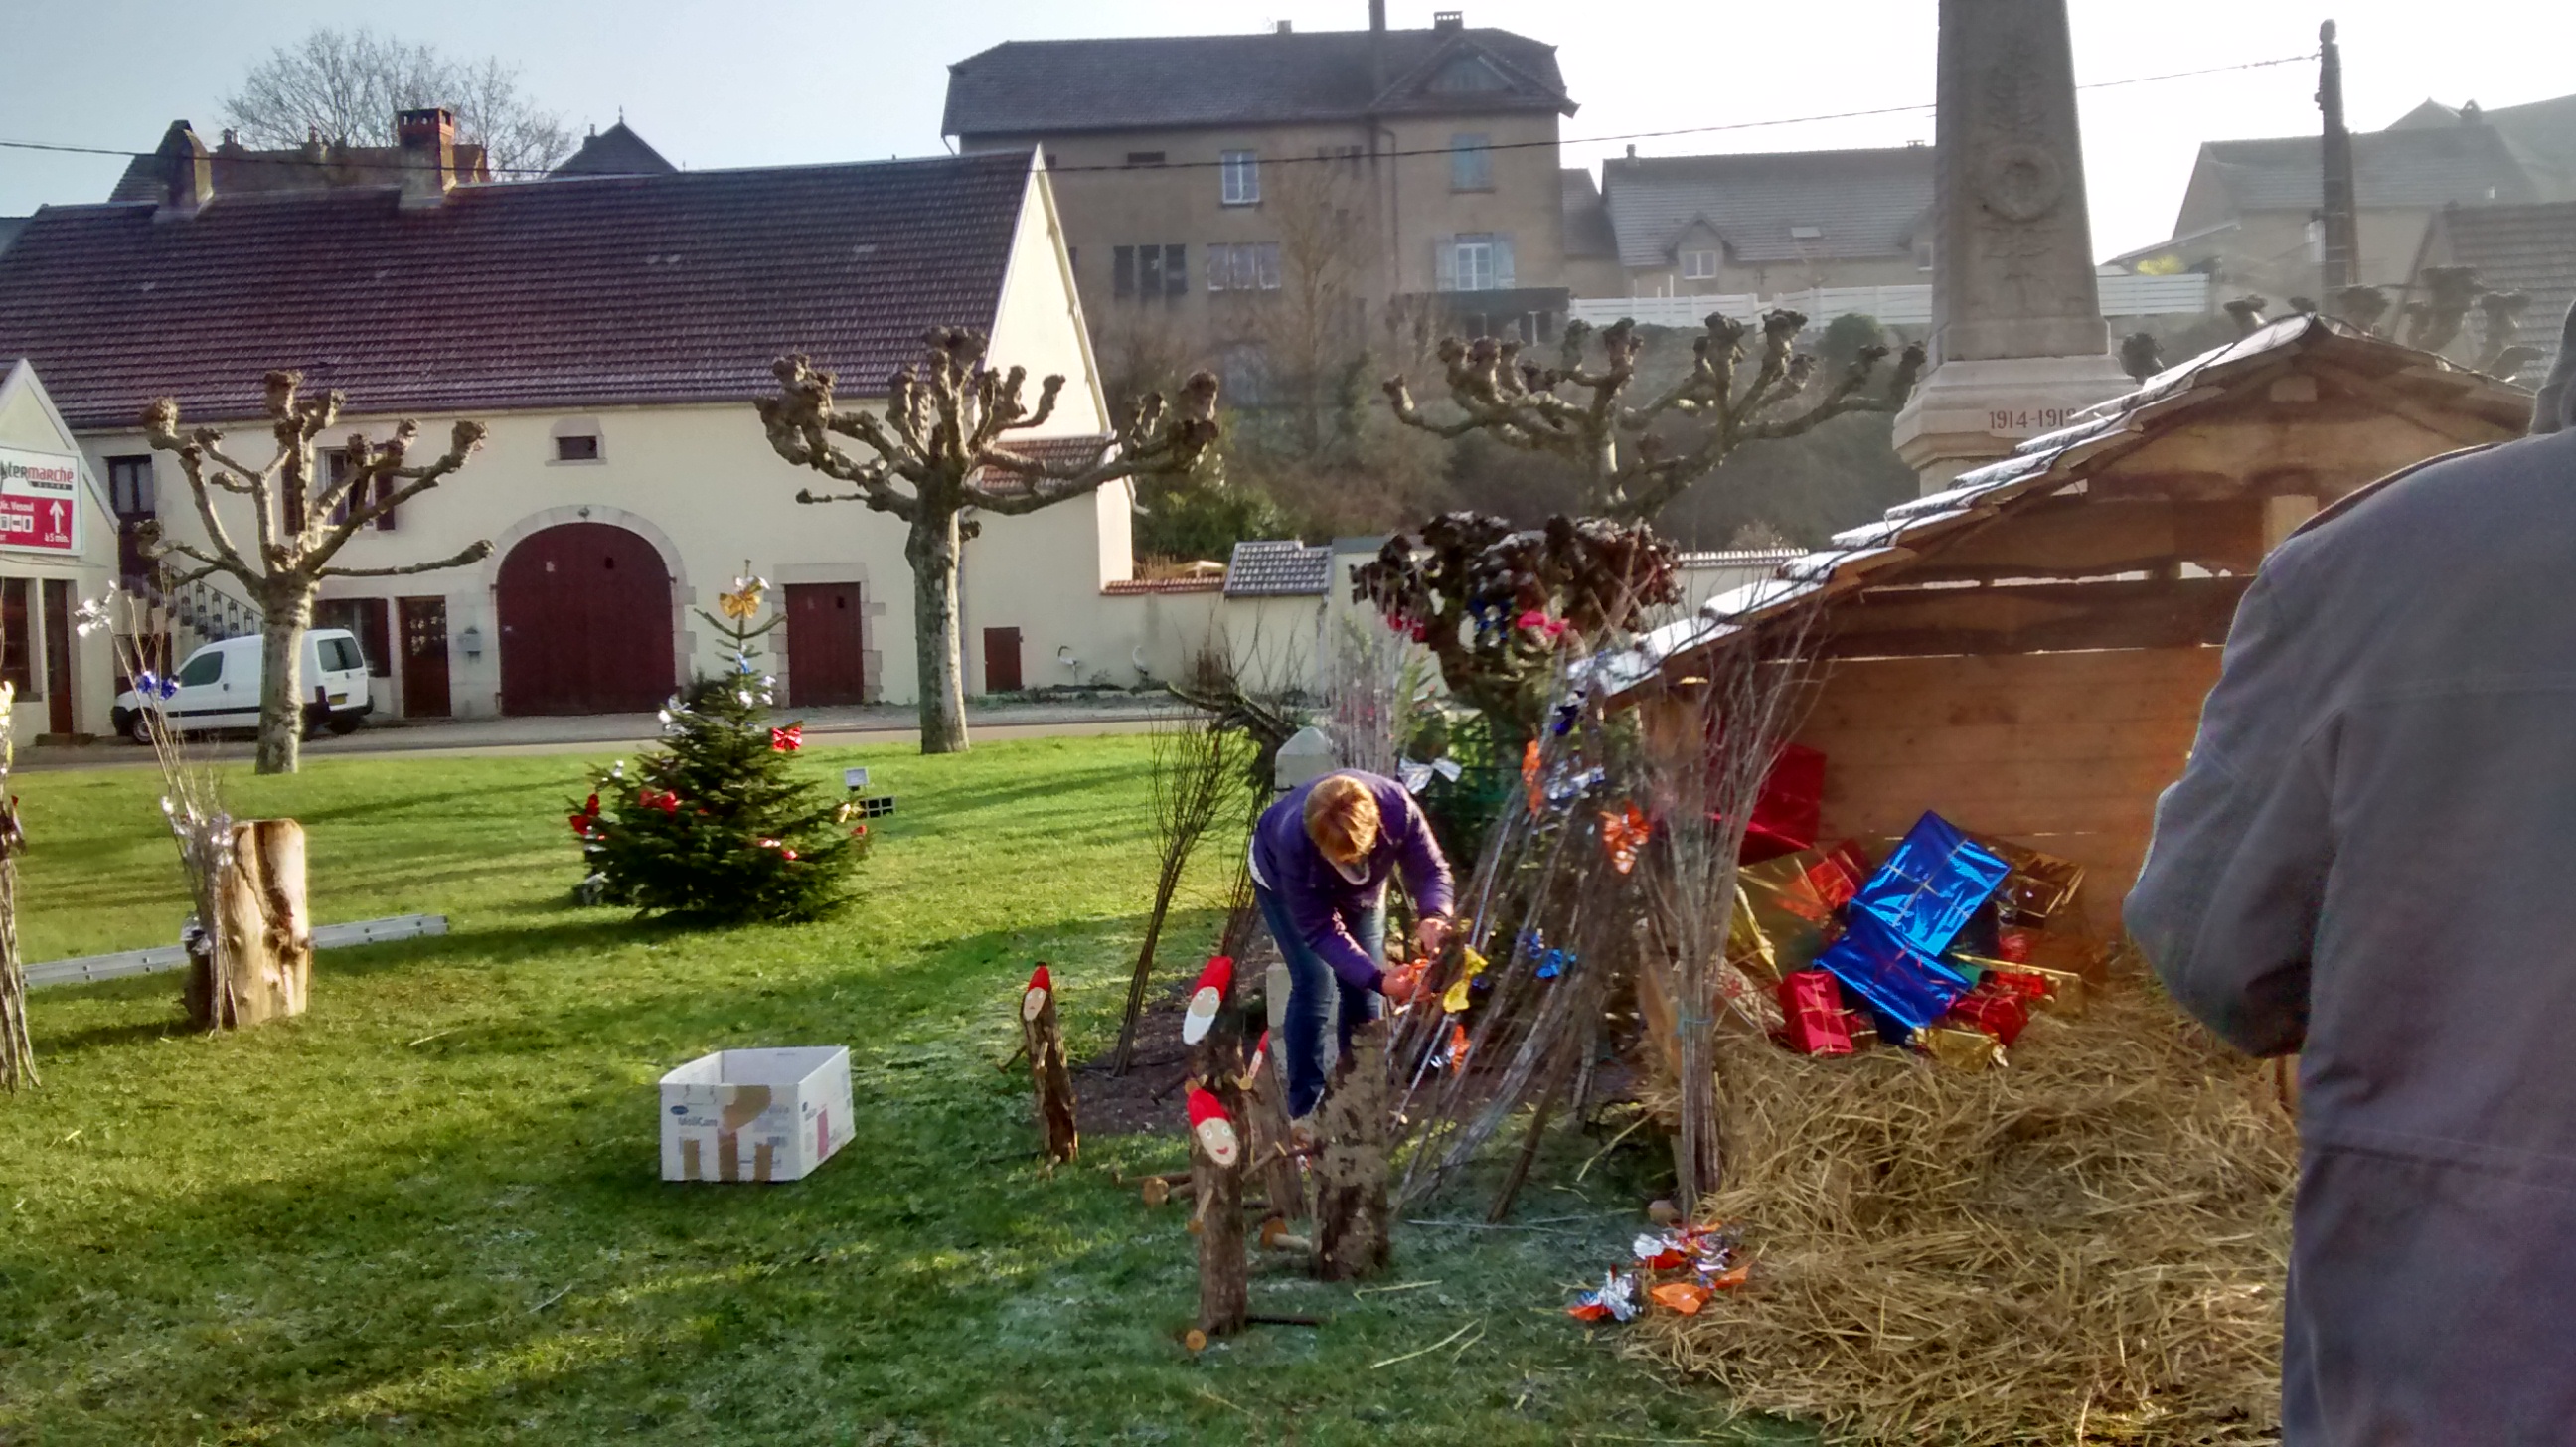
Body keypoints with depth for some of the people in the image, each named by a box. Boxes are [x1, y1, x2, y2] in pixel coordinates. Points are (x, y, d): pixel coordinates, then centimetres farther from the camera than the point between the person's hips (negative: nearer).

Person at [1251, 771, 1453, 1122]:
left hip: (1361, 890, 3)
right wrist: (1377, 979, -47)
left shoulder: (1397, 806, -40)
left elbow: (1431, 870, -26)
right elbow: (1321, 930, -36)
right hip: (1283, 882, -3)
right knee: (1315, 986, -14)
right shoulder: (1293, 842, -45)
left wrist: (1433, 916, -48)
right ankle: (1305, 1107, 1)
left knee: (1363, 990, -1)